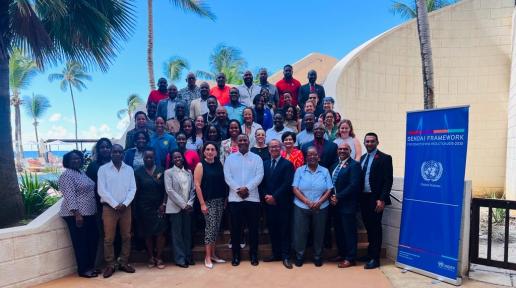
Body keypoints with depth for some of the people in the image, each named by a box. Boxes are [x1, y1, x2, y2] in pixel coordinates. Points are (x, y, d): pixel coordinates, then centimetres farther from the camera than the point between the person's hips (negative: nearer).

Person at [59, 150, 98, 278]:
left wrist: (94, 210, 17)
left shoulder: (82, 173, 15)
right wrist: (76, 213, -25)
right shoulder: (67, 175, -12)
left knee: (93, 239, 12)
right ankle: (83, 270, 12)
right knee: (81, 242, 1)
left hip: (89, 213, 9)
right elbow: (69, 196, -20)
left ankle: (90, 265, 24)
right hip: (76, 214, -9)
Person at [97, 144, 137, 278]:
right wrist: (115, 204, -12)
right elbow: (101, 190, -7)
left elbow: (133, 189, 3)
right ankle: (110, 265, 13)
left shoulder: (129, 169, 6)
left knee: (126, 237, 7)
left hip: (126, 207, 3)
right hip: (109, 207, -2)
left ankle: (123, 263, 18)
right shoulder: (103, 169, -1)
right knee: (109, 238, 2)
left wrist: (125, 203, -10)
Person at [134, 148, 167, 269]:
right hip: (144, 208, 0)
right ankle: (150, 257, 18)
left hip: (159, 207, 0)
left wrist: (163, 204, -7)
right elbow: (136, 191, 3)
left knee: (160, 232, -4)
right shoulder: (138, 172, 3)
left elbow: (165, 189, 2)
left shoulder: (161, 170, 2)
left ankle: (159, 257, 8)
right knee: (147, 234, 6)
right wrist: (136, 209, 1)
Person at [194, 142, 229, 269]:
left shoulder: (219, 164, 7)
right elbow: (197, 185, -9)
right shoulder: (200, 165, -5)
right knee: (211, 226, -6)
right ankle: (207, 257, 6)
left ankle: (213, 254, 21)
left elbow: (223, 182, 9)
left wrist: (225, 199, 5)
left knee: (216, 227, 9)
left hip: (220, 200, 5)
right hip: (208, 201, -5)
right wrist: (202, 203, -13)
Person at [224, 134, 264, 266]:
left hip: (252, 198, 0)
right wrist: (238, 189, -15)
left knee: (253, 227, 6)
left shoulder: (256, 158, 6)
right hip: (235, 198, 0)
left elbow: (259, 176, -5)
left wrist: (247, 188, -17)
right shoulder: (230, 158, 7)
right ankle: (236, 255, 18)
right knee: (235, 228, 6)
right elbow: (227, 176, -2)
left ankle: (253, 255, 19)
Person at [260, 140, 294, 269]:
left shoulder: (287, 164, -2)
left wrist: (274, 197, -14)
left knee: (284, 230, 2)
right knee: (272, 229, 10)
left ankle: (285, 257, 10)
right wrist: (266, 196, -7)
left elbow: (287, 184, -11)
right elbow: (262, 183, 9)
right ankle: (276, 254, 22)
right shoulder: (264, 164, 12)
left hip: (282, 203, -4)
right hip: (269, 203, 4)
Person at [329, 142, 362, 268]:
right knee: (338, 231, 15)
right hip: (335, 204, 7)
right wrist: (332, 197, -2)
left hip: (347, 205, -7)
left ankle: (350, 258, 13)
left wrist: (338, 197, -17)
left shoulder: (354, 165, -10)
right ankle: (342, 254, 30)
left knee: (349, 232, 3)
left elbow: (353, 185, -19)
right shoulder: (335, 165, 14)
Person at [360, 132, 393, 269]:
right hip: (363, 198, 6)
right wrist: (359, 197, 6)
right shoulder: (362, 158, 13)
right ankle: (370, 253, 27)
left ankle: (374, 258, 13)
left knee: (375, 228, 3)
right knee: (368, 227, 14)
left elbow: (388, 181, -12)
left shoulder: (385, 158, -7)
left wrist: (382, 199, -18)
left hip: (375, 198, -5)